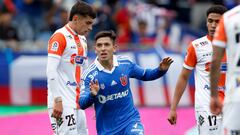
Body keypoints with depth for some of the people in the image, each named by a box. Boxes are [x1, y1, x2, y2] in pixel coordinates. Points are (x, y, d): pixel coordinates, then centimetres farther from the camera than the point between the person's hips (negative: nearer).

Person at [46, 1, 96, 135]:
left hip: (77, 103, 9)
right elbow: (51, 70, -16)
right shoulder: (60, 37, -9)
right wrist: (57, 101, -21)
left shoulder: (82, 39, 18)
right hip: (63, 103, -9)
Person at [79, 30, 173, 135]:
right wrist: (92, 95, -40)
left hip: (130, 120, 0)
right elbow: (82, 104, -19)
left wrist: (161, 70, -6)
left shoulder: (125, 63, -5)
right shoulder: (89, 74, -14)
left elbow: (145, 75, 13)